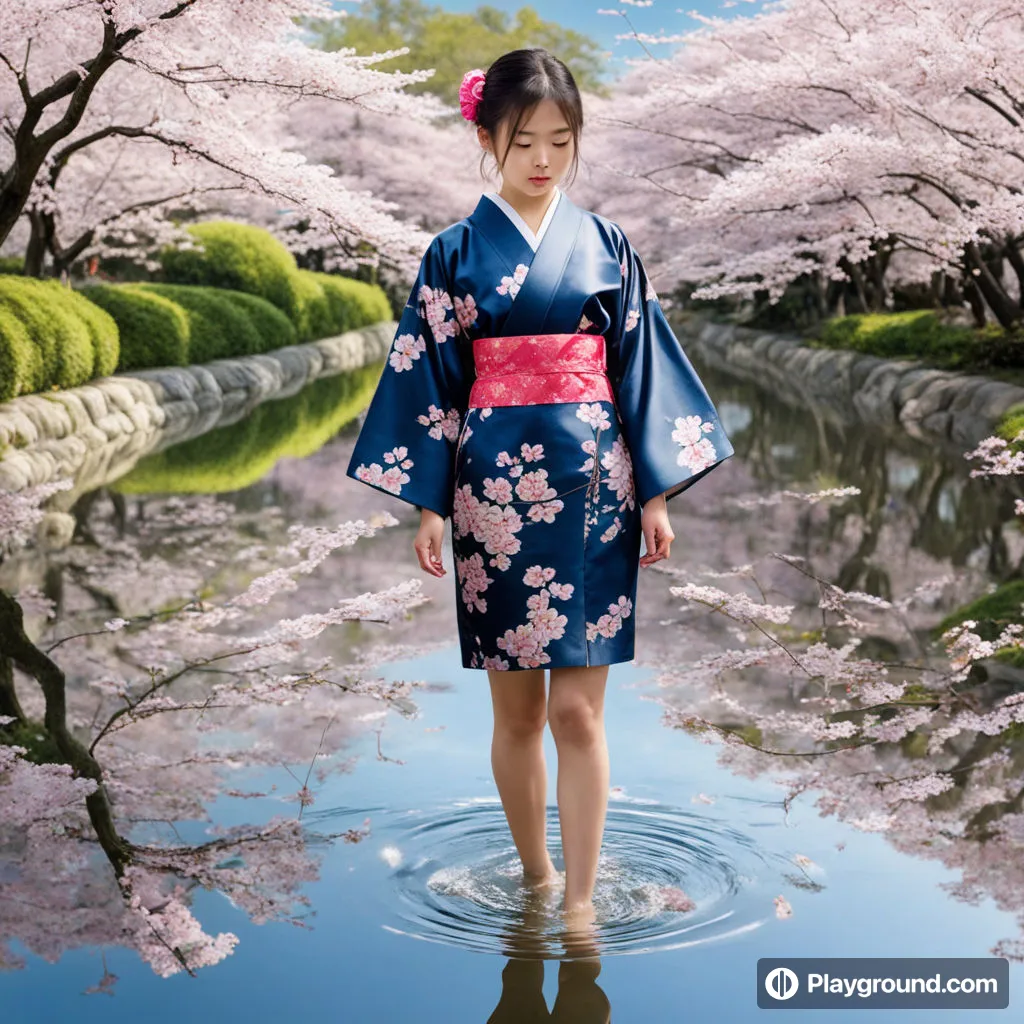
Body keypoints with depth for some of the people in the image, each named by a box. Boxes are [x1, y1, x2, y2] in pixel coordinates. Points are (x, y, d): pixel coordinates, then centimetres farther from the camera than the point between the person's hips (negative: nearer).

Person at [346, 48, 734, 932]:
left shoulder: (606, 245, 5)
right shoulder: (457, 252, 3)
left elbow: (641, 367, 5)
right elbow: (428, 379, 2)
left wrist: (657, 495, 2)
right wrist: (427, 507, -2)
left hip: (593, 489, 0)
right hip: (494, 492, 0)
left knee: (578, 709, -3)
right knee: (517, 709, 10)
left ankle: (581, 899, 5)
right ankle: (535, 877, 26)